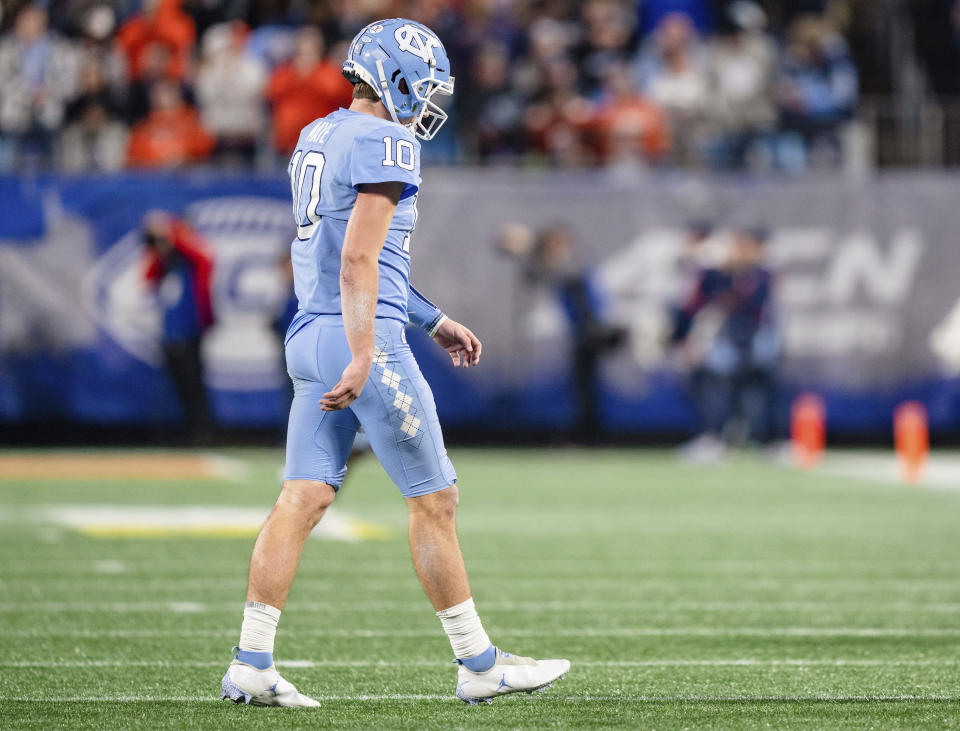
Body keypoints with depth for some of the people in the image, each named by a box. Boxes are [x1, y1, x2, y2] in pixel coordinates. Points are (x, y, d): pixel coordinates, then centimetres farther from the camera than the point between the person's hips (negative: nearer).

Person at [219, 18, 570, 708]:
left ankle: (251, 664, -2)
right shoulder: (385, 145, -12)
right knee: (434, 499, 2)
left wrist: (436, 321, 28)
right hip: (360, 339, -9)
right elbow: (359, 261, -21)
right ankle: (479, 664, 9)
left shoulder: (317, 139, 17)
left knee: (303, 499, 4)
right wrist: (363, 359, -25)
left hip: (312, 335, 9)